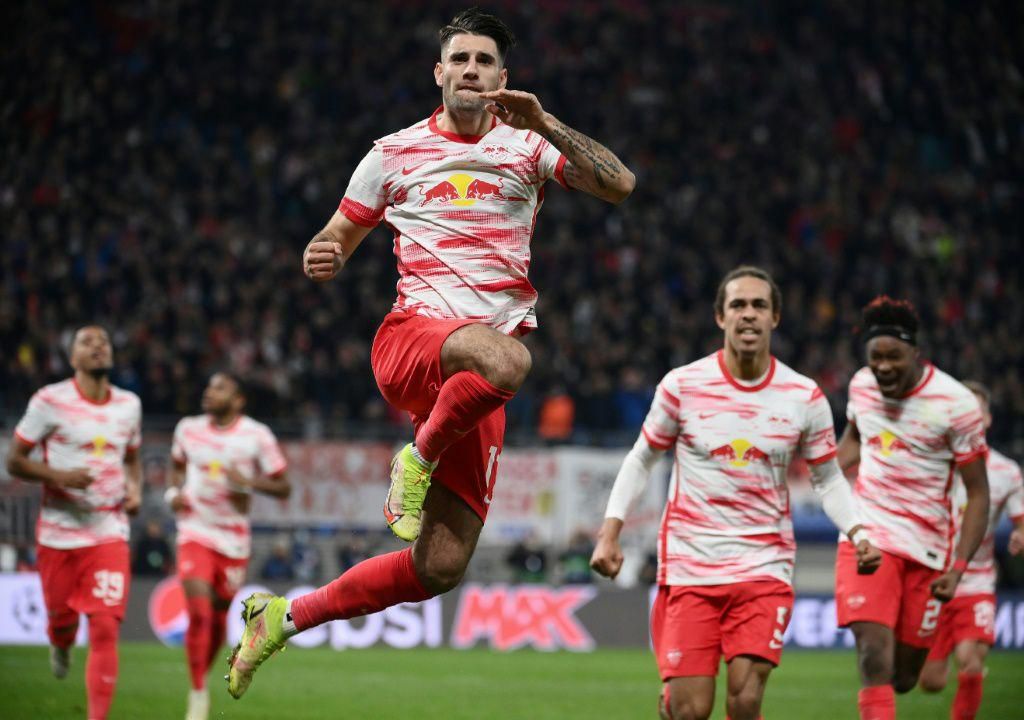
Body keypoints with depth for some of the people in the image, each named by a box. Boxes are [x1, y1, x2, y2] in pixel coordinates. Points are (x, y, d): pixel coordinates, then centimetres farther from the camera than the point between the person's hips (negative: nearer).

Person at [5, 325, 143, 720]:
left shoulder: (129, 405, 5)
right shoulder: (50, 401, -8)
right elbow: (15, 460, -5)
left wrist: (135, 489, 1)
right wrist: (60, 476, -21)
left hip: (110, 534, 2)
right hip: (59, 534, -2)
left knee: (105, 628, -11)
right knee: (62, 618, 12)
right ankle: (60, 645, 52)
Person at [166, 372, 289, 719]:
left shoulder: (257, 436, -6)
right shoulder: (188, 429, 2)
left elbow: (283, 487, -3)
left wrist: (248, 482, -19)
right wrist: (174, 491, 1)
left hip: (234, 538, 0)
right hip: (196, 531, 0)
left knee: (218, 617, 9)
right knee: (199, 613, -15)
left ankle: (201, 678, 35)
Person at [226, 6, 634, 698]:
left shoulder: (527, 145, 13)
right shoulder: (396, 153, 13)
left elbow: (619, 184, 0)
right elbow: (340, 236, 21)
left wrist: (546, 123, -10)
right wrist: (322, 256, -3)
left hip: (477, 387, 3)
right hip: (411, 335, -3)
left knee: (439, 569, -3)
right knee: (505, 358, -41)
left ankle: (285, 617, 15)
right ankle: (418, 456, -15)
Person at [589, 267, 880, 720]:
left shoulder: (804, 398, 0)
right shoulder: (682, 386, -2)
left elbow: (828, 479, 10)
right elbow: (641, 460, 9)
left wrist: (857, 534, -7)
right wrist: (610, 532, 0)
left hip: (764, 568, 1)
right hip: (689, 566, -1)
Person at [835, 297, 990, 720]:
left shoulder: (956, 404, -11)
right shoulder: (861, 385, 1)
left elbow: (978, 493, -7)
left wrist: (958, 567, -16)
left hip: (927, 546, -1)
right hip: (868, 536, 1)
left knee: (903, 677, 10)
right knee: (875, 659, -19)